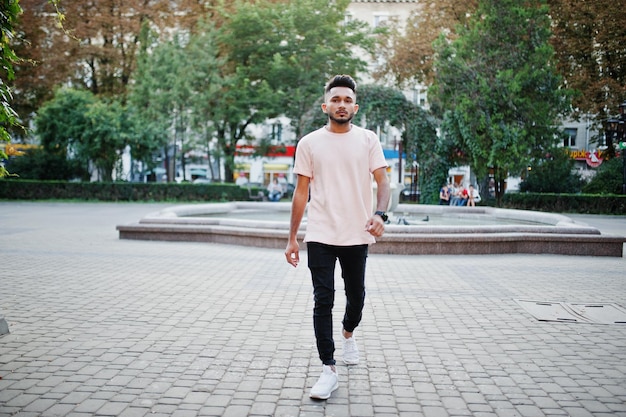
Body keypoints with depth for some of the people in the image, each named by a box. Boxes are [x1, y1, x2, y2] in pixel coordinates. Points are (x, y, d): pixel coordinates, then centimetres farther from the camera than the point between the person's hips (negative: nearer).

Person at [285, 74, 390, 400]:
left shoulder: (368, 140, 3)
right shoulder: (309, 143, 3)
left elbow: (382, 180, -4)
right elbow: (301, 191, 4)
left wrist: (380, 214, -24)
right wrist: (292, 238, 1)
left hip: (357, 236, 1)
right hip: (320, 236, -1)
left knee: (356, 296, 14)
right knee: (323, 301, -3)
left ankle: (348, 333, 46)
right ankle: (329, 371, 5)